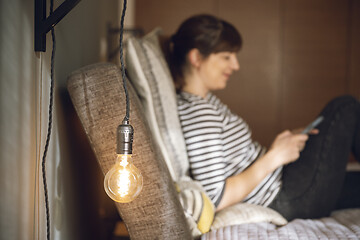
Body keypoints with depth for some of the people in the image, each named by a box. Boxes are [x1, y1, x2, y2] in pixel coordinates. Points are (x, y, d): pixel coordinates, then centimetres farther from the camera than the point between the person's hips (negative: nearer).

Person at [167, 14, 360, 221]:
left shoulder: (207, 101, 7)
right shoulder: (197, 112, -25)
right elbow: (216, 199, -30)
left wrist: (287, 141, 3)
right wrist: (274, 157, -21)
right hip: (288, 203, -9)